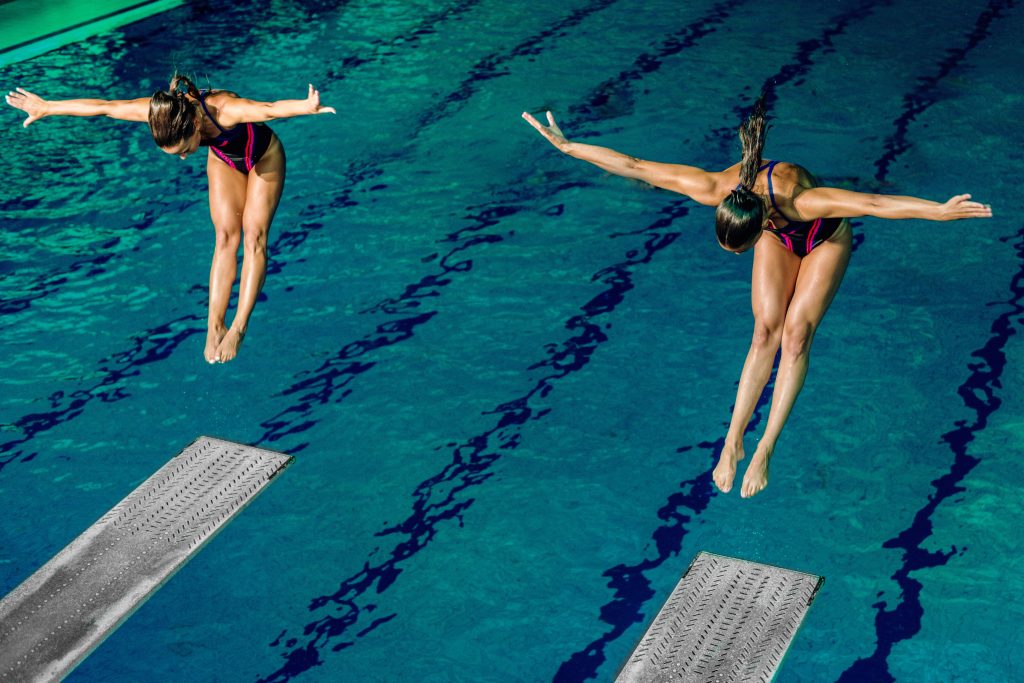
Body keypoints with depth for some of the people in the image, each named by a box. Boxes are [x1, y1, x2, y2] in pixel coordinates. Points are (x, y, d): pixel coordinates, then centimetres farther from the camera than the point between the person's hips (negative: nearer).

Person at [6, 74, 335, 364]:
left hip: (262, 157, -4)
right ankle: (215, 326, -10)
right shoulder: (159, 109, -31)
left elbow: (269, 109, -66)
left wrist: (307, 107, -86)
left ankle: (238, 327, -10)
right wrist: (45, 107, -9)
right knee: (226, 235, -7)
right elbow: (102, 107, -19)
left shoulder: (224, 109, -46)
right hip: (224, 158, 4)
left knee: (254, 236, -10)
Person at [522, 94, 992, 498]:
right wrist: (566, 146, -24)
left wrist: (941, 210, -55)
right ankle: (733, 441, -3)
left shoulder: (797, 199, -48)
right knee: (765, 331, -7)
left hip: (825, 238, -3)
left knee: (796, 333, -11)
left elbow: (874, 204, -49)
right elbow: (634, 167, -30)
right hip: (779, 238, 3)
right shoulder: (715, 190, -37)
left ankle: (766, 448, -6)